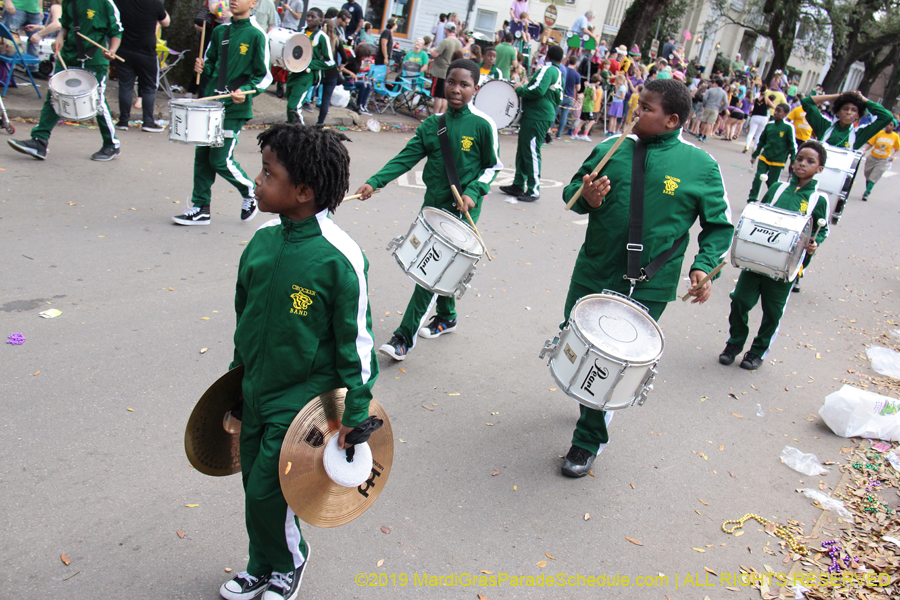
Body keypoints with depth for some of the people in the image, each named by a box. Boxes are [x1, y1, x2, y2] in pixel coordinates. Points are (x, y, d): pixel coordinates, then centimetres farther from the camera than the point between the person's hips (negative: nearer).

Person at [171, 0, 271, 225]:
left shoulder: (256, 35, -6)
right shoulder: (220, 31, 11)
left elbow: (264, 77, -5)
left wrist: (245, 91, -20)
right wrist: (202, 67, 0)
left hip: (235, 107, -6)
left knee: (221, 160, -7)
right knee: (202, 154, 6)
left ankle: (250, 192, 19)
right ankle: (201, 208, 15)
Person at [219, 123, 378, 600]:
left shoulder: (340, 258, -22)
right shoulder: (262, 240, -2)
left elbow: (355, 341, -15)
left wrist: (355, 413, -10)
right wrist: (238, 379, 18)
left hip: (302, 400, -6)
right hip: (256, 391, 6)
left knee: (265, 492, 1)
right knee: (254, 485, 17)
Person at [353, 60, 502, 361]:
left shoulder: (483, 125, -7)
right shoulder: (431, 125, 5)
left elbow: (493, 166, 1)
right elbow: (405, 158, 0)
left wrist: (473, 192, -14)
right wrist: (374, 182, -12)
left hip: (462, 209, -5)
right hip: (433, 203, 6)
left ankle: (405, 336, -7)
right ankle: (446, 317, 39)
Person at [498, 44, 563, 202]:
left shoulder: (547, 69, -10)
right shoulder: (558, 74, 19)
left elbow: (538, 89, -24)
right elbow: (557, 99, 24)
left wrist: (519, 90, -9)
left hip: (537, 118, -10)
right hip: (537, 116, 10)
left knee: (531, 153, -8)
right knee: (522, 150, 15)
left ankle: (533, 190, -5)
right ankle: (518, 185, 21)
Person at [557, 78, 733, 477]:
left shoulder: (700, 166, -5)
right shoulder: (610, 150, 1)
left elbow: (719, 226, 2)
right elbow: (571, 190, 9)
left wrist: (703, 267, -14)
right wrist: (586, 197, -14)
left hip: (648, 289, -3)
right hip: (593, 275, 4)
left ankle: (589, 441, 22)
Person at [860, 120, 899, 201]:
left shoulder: (896, 136, -3)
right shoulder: (879, 133, -4)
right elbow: (870, 144, -3)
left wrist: (893, 156, -9)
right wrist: (864, 150, -19)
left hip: (883, 160, -2)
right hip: (872, 158, 2)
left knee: (874, 177, -10)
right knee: (868, 175, 11)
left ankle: (866, 193, -7)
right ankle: (867, 190, 32)